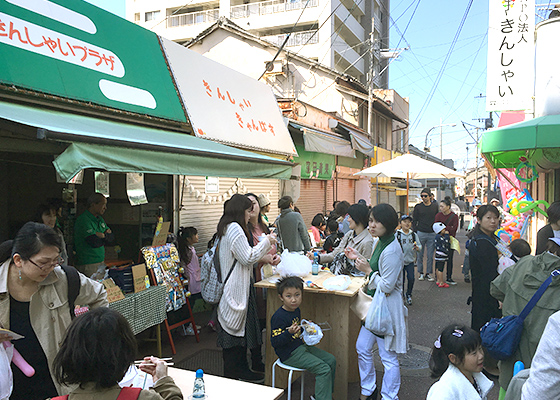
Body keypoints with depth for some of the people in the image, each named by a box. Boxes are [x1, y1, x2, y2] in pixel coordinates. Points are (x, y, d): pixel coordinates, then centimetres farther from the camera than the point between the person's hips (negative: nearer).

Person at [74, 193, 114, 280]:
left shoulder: (100, 219, 14)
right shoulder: (83, 220, -15)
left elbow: (112, 238, 10)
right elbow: (95, 242, -23)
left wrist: (103, 235, -9)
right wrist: (105, 237, -5)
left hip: (101, 262, 8)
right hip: (88, 265, -8)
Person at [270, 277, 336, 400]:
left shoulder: (296, 310, 6)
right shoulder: (278, 317, -23)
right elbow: (275, 341, -25)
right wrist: (289, 332, -37)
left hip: (301, 346, 10)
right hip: (289, 354, -9)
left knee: (331, 360, 10)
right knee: (324, 369, -18)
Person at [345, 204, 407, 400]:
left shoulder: (392, 251, -24)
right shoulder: (379, 243, 6)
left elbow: (387, 286, -24)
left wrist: (367, 270, -17)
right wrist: (359, 258, 9)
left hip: (387, 308, -10)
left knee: (388, 357, 5)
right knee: (362, 348, 18)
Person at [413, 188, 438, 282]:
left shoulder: (435, 206, 6)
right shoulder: (418, 207, 2)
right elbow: (414, 221, 5)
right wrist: (415, 233, -1)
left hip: (432, 234, 1)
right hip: (421, 233, -1)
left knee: (430, 255, 4)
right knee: (420, 254, 3)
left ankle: (428, 273, 14)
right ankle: (420, 272, 14)